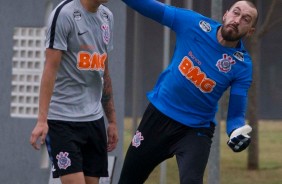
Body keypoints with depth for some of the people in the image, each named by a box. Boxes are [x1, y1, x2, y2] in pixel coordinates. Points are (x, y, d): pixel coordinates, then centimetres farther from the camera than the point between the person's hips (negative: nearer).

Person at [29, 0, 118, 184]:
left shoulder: (107, 17, 11)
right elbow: (51, 68, -13)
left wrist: (112, 120, 17)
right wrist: (42, 120, -20)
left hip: (94, 119, 7)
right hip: (63, 120, -7)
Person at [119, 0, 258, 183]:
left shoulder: (242, 66, -14)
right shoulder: (194, 23, -10)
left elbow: (236, 112, -12)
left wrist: (237, 131, -33)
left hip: (196, 131, -3)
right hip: (158, 116, 3)